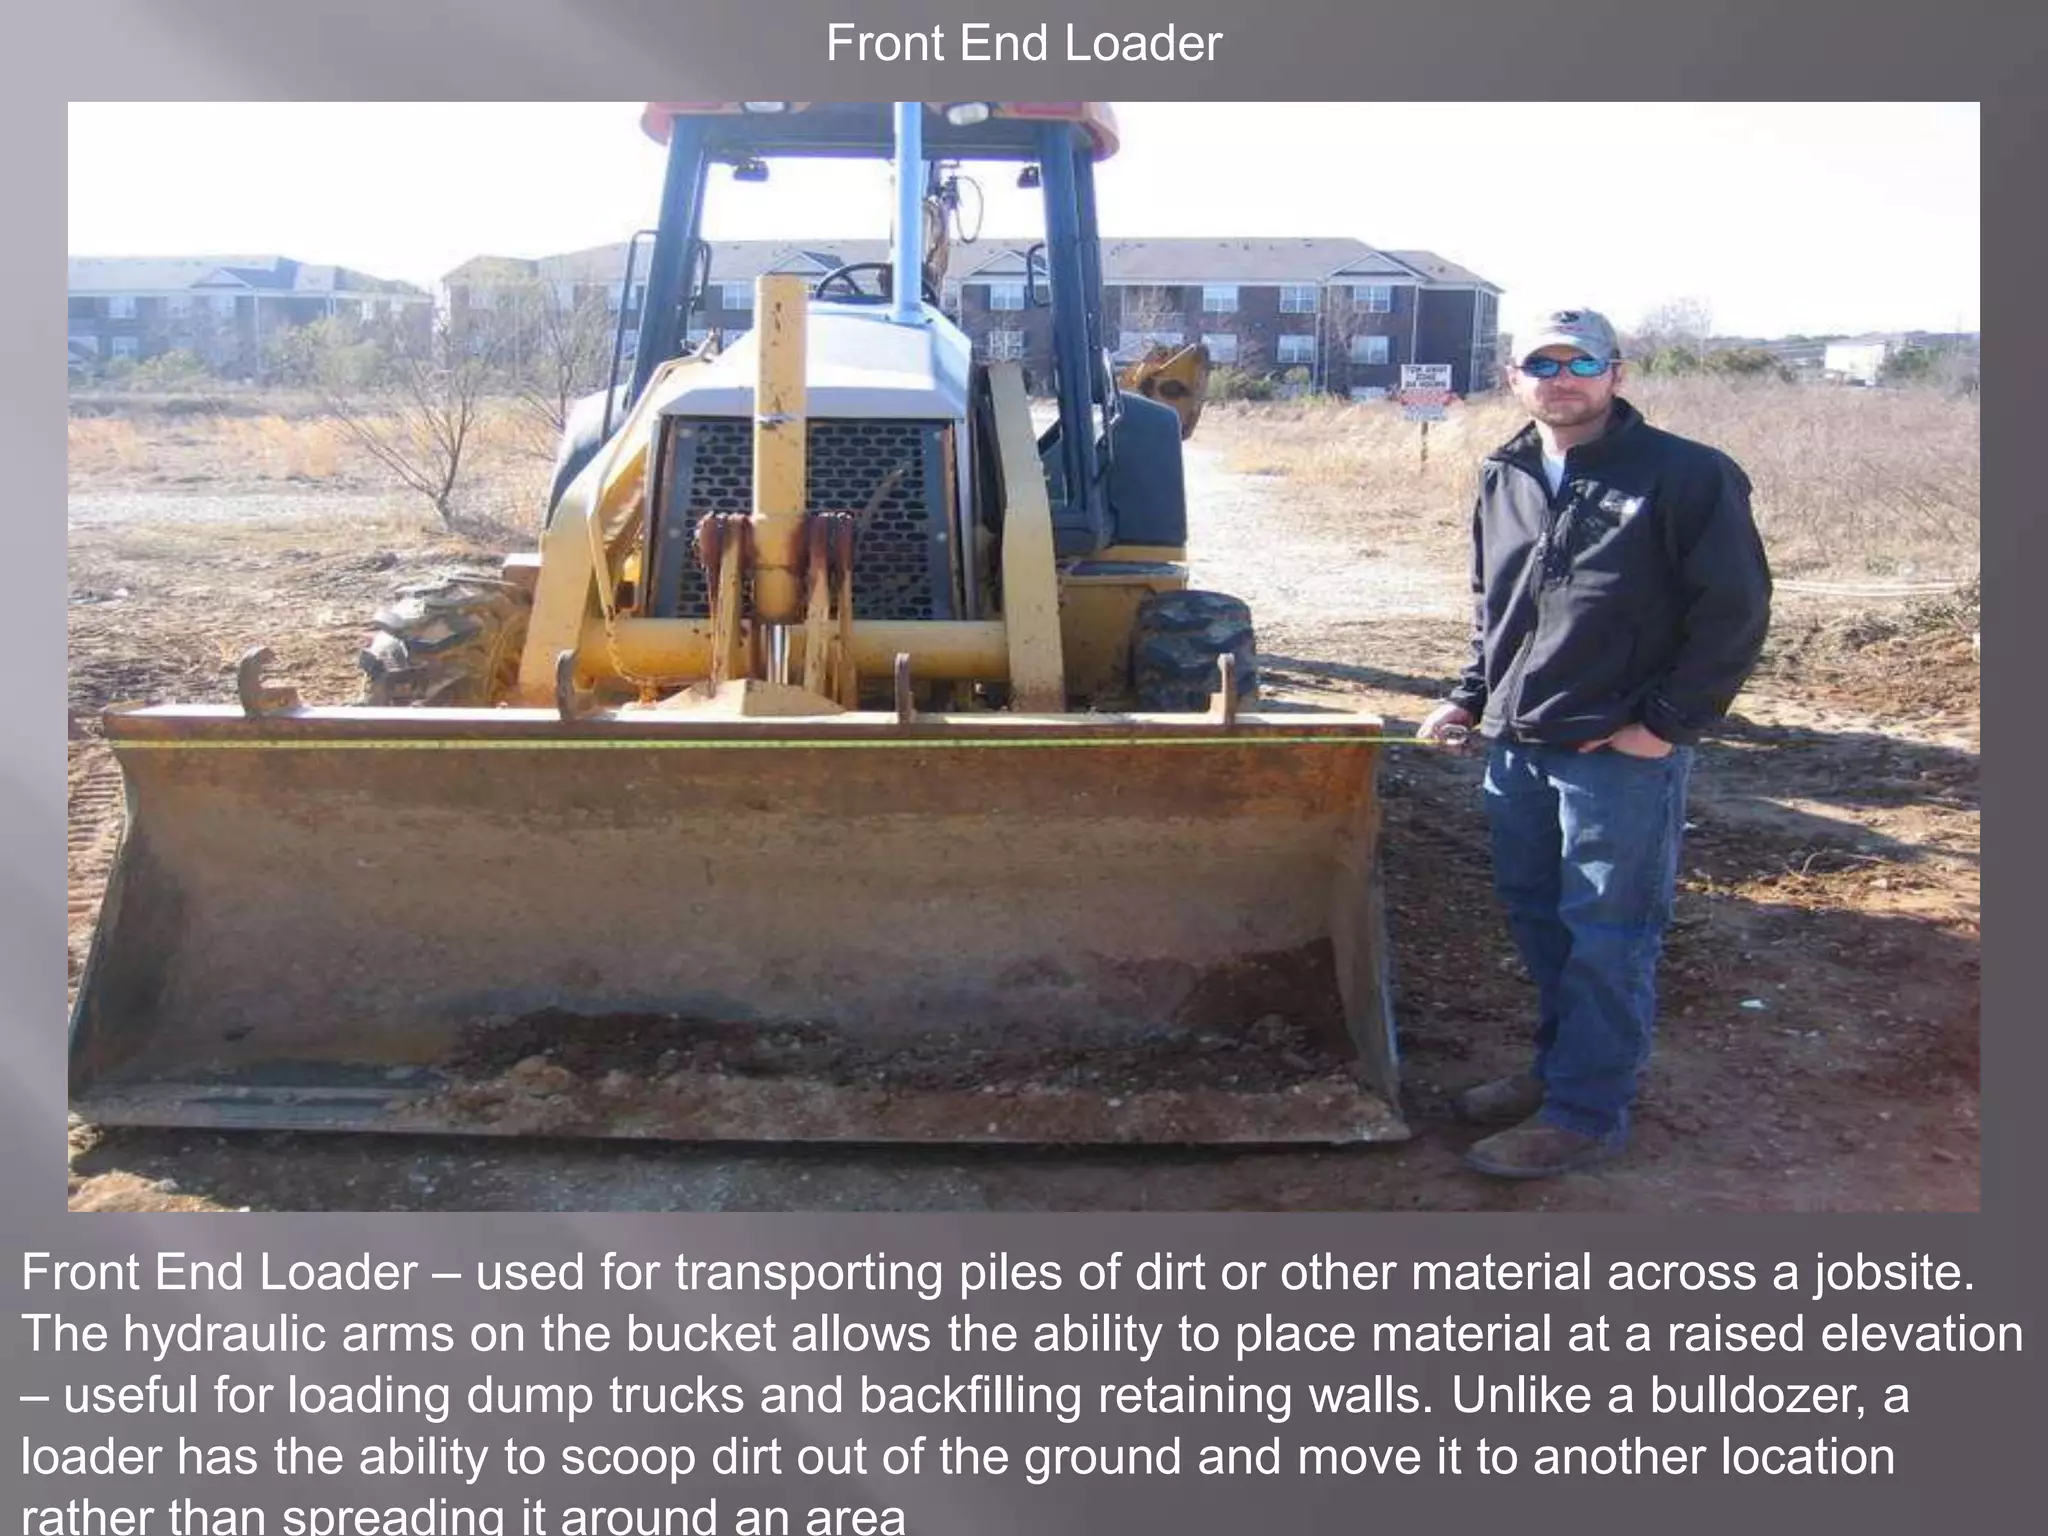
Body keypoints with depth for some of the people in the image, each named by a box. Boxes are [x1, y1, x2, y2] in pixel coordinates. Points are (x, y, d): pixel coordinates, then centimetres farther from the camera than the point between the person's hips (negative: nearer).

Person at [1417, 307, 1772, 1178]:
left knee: (1607, 939, 0)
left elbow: (1735, 610, -8)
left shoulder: (1685, 476, -8)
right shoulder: (1503, 480, 12)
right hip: (1517, 746, 7)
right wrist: (1470, 698, 12)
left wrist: (1669, 722, -12)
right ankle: (1559, 1068, 32)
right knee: (1537, 919, 15)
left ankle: (1586, 1113, 10)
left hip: (1623, 754, -7)